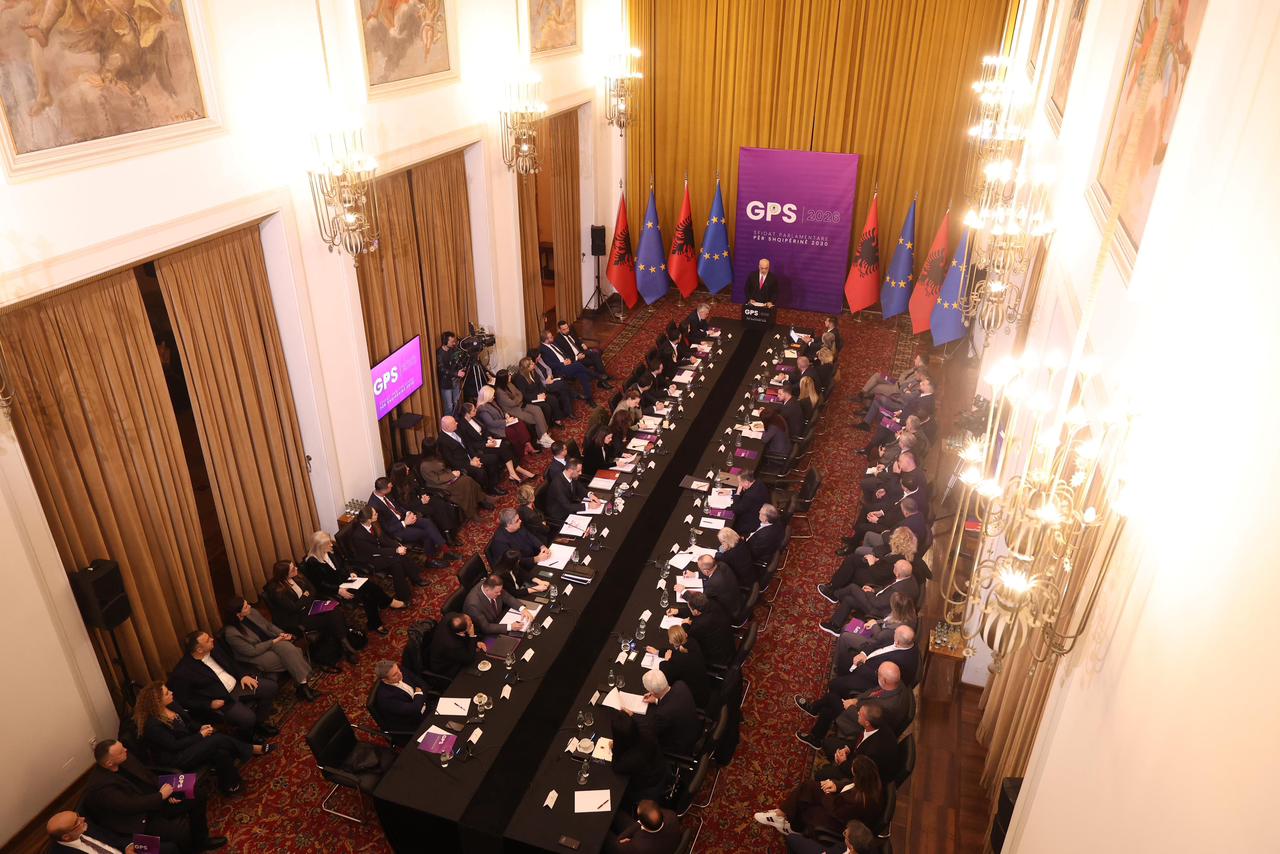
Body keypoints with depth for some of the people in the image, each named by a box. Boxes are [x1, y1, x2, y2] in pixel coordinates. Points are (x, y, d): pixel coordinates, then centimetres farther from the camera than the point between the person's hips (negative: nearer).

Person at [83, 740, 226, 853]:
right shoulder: (100, 787, -30)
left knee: (198, 794, 3)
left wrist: (165, 791, -7)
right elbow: (133, 805, -30)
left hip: (152, 799, 8)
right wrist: (161, 795, -18)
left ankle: (200, 841, 20)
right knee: (182, 830, -26)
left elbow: (146, 774, 5)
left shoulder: (124, 759, -8)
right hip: (139, 820, -8)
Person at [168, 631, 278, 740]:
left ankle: (260, 723, 14)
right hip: (222, 700, -7)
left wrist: (243, 675, 0)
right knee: (247, 718, -28)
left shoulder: (213, 650, 1)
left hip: (238, 684, 7)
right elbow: (184, 700, -13)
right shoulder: (182, 672, -18)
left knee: (271, 686, -5)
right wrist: (210, 704, -18)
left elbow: (232, 662, 17)